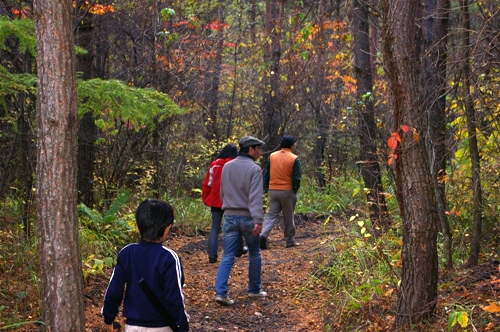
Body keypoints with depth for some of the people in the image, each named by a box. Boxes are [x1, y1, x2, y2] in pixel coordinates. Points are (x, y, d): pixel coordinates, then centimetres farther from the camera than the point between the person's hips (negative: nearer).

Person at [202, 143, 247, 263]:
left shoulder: (215, 165, -1)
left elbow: (207, 184, 2)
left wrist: (205, 199, 12)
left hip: (216, 201, 1)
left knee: (215, 228, 2)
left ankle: (212, 255, -10)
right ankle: (239, 249, 31)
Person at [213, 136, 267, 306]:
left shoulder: (227, 167, 8)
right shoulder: (254, 169, -11)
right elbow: (255, 197, -21)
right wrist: (258, 220, -26)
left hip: (230, 217, 4)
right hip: (247, 217, -4)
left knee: (227, 257, 2)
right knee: (254, 255, 14)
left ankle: (220, 292, -10)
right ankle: (254, 290, 23)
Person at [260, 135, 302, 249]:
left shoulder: (272, 156, 4)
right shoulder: (294, 159, -9)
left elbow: (266, 174, 8)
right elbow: (296, 178, -9)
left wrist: (266, 187, 17)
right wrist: (295, 190, 6)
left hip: (273, 191, 3)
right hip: (287, 191, -3)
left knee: (271, 215, 7)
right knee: (288, 217, 8)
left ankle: (263, 235, -13)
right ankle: (290, 241, 16)